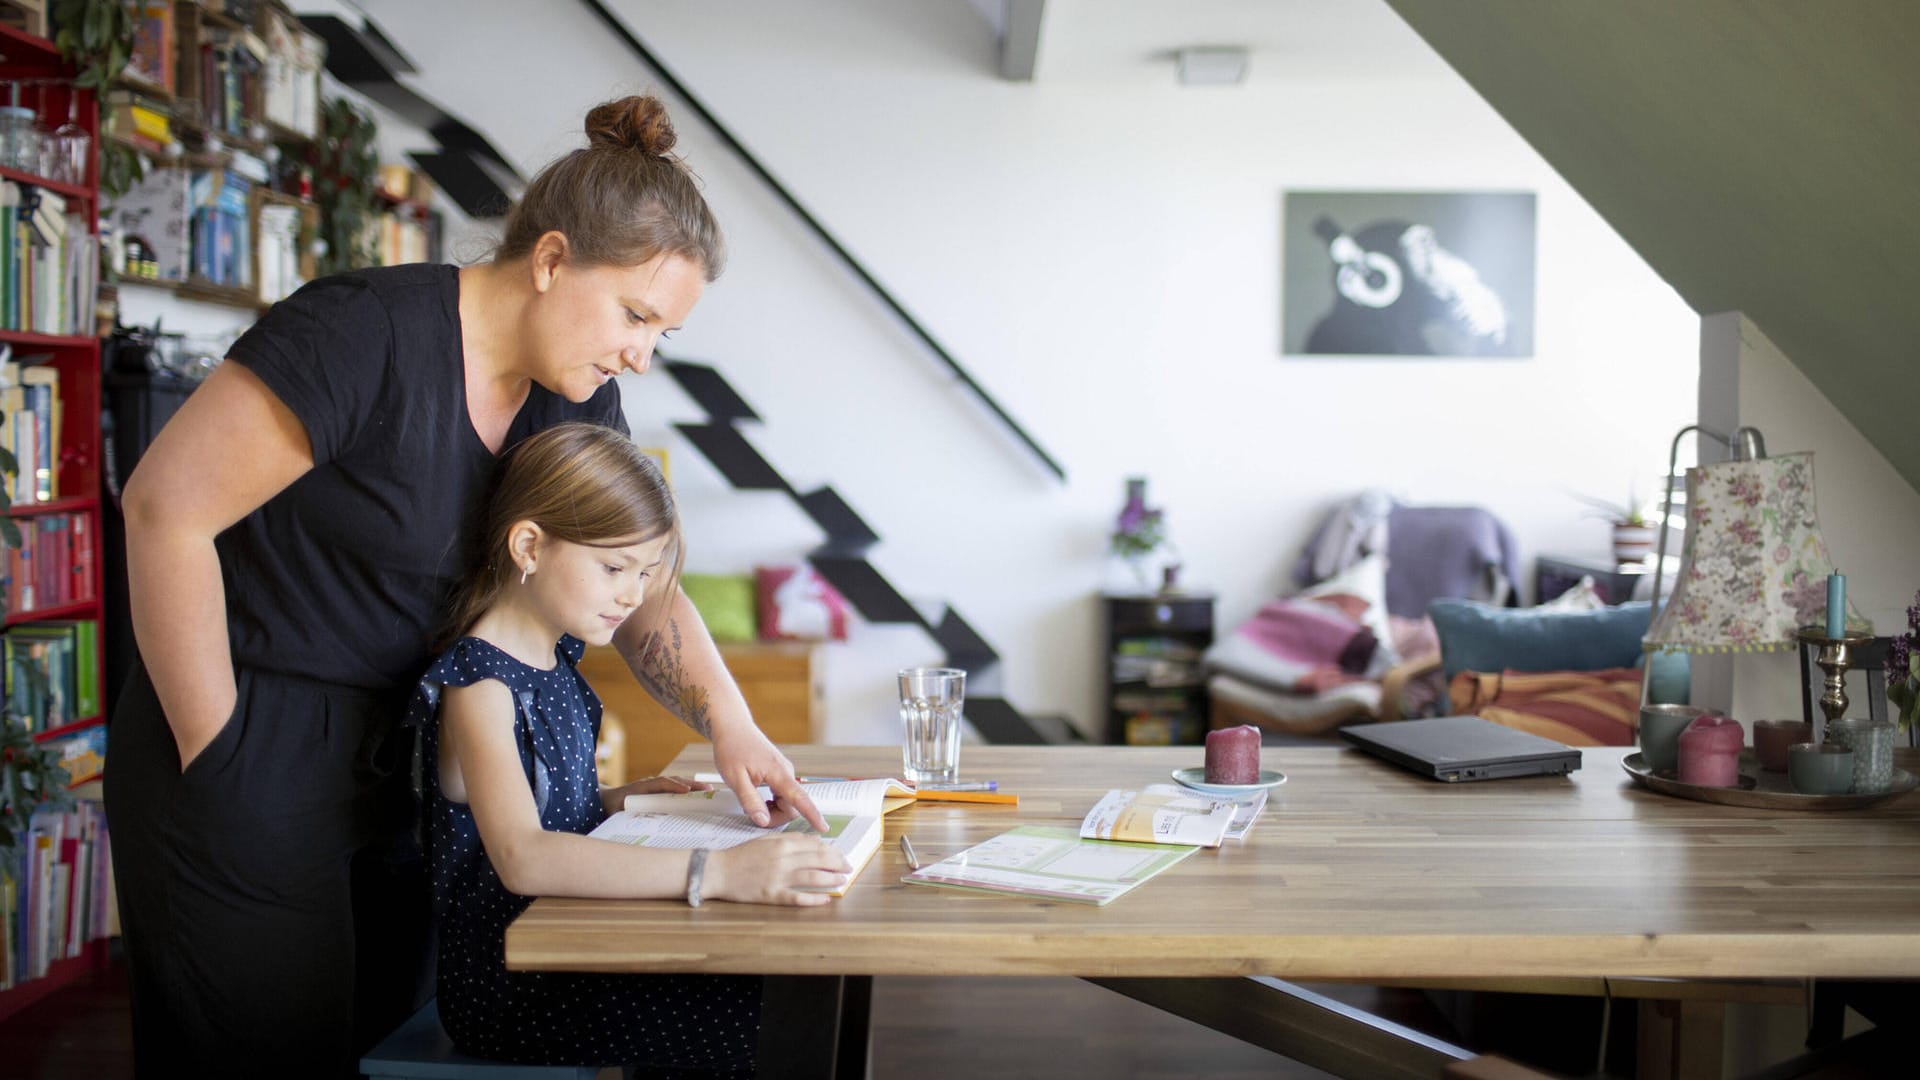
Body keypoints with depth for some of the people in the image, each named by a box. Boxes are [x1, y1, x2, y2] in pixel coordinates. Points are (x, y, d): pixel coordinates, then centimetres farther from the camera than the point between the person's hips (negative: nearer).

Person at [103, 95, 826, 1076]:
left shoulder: (578, 405, 2)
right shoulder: (367, 334, -23)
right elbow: (166, 508, -21)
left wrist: (728, 722, -12)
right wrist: (217, 755, -17)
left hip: (395, 762, 7)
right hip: (246, 756, -7)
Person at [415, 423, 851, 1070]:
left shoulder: (554, 656, 9)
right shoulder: (477, 684, -19)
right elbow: (521, 858, -35)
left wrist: (608, 802, 4)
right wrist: (714, 873, -42)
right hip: (507, 986, -8)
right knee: (747, 1022, -22)